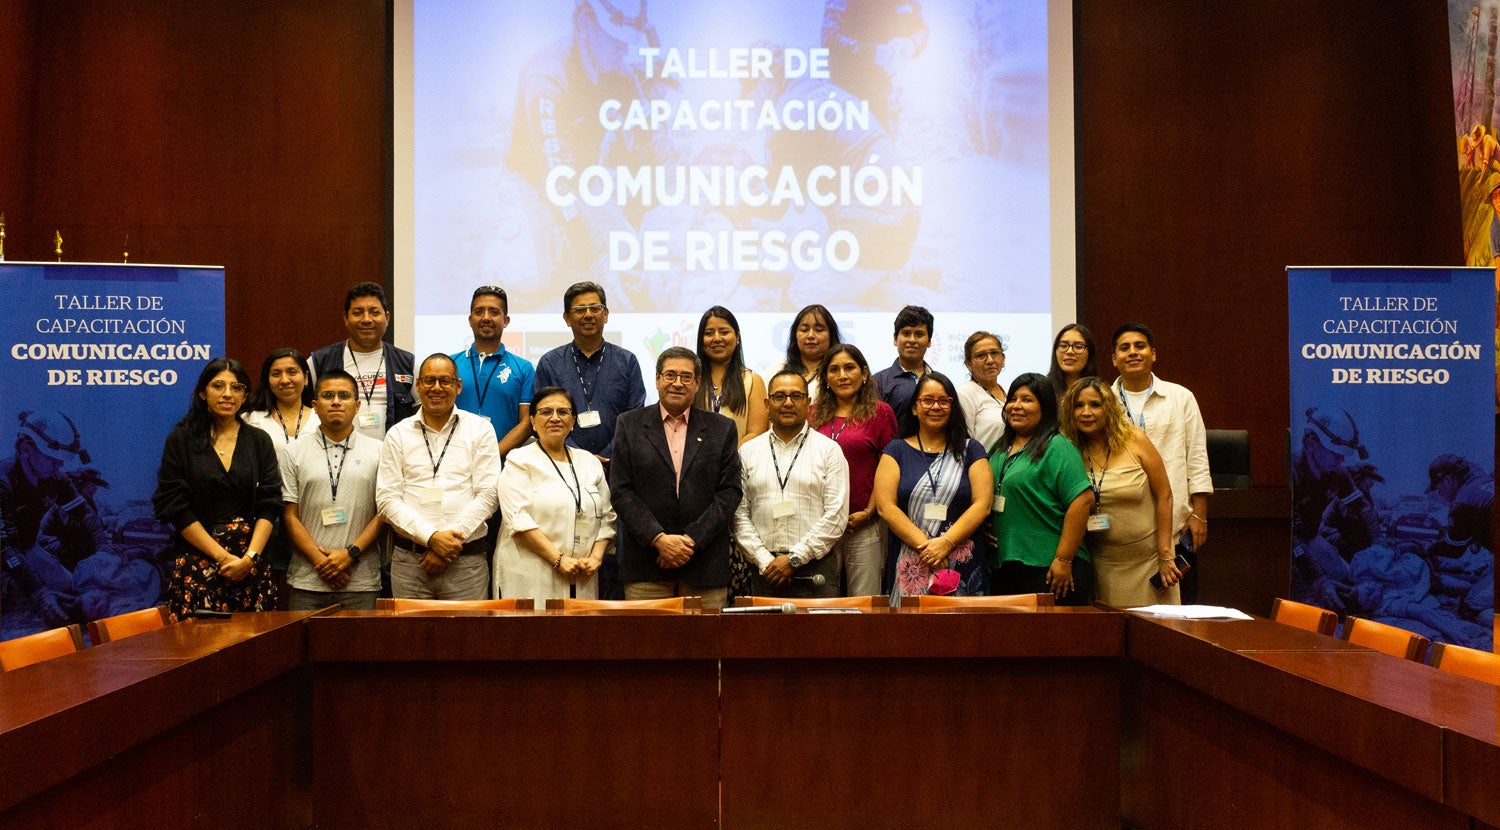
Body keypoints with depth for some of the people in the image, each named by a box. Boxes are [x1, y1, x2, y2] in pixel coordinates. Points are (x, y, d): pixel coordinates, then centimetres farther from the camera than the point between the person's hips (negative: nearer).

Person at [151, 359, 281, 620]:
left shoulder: (259, 441, 10)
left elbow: (269, 505, 3)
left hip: (252, 565, 2)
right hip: (198, 562, -2)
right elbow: (176, 507, -3)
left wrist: (249, 557, -11)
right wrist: (222, 556, -10)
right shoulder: (181, 439, 4)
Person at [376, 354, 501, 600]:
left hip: (466, 560, -1)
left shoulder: (480, 430, 7)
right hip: (408, 560, 1)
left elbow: (488, 494, -1)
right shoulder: (398, 435, 9)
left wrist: (451, 538, -11)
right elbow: (387, 499, 1)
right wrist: (431, 537, -11)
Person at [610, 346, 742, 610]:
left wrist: (692, 539, -9)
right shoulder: (630, 425, 8)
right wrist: (658, 539, -10)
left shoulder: (722, 429, 9)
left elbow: (730, 492, 3)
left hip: (706, 566, 1)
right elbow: (621, 491, 1)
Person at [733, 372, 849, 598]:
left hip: (815, 568, -2)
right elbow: (739, 514, 6)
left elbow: (837, 515, -3)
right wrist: (764, 560, -5)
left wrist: (794, 558, -9)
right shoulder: (748, 451, 10)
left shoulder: (829, 450, 4)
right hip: (765, 570, 2)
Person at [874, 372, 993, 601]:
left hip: (962, 566, 0)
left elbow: (982, 505, 1)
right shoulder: (896, 450, 9)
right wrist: (924, 546, -12)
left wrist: (946, 543, -13)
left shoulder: (970, 450, 11)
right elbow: (885, 506, -2)